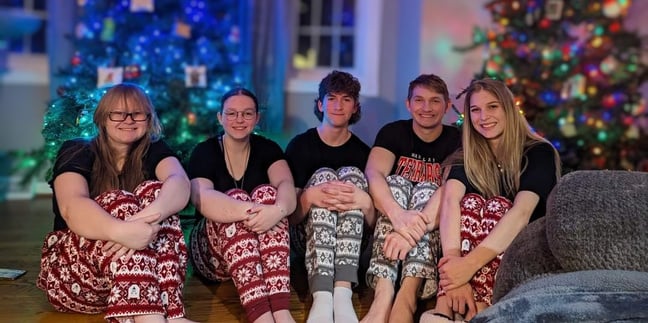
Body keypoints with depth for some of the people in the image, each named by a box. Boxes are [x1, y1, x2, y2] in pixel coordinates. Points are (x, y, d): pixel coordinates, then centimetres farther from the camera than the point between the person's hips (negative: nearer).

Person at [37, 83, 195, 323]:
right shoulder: (76, 152, -2)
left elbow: (180, 183, -19)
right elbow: (71, 206, -24)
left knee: (153, 191, -20)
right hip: (72, 268, -2)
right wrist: (121, 231, -45)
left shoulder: (154, 151, 5)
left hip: (141, 270, 2)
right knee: (118, 201, -27)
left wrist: (152, 214, -42)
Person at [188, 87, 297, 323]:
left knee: (266, 192, -26)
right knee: (236, 197, -30)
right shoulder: (204, 152, -5)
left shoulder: (267, 149, 1)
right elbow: (203, 198, -27)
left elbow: (286, 185, -20)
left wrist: (278, 209, -44)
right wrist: (251, 211, -44)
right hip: (212, 251, -2)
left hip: (262, 248, 2)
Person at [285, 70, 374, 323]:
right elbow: (290, 215, -6)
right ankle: (322, 297, -44)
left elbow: (373, 223, -1)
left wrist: (366, 202, -25)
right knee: (323, 176, -24)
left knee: (352, 175, -21)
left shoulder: (362, 151, 2)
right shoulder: (300, 145, 0)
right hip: (306, 238, -1)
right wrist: (308, 197, -29)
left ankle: (343, 292, -40)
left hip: (351, 241, 1)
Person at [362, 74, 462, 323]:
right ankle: (384, 292, -49)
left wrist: (415, 227, -44)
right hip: (389, 223, 1)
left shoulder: (456, 141, -3)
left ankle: (408, 292, -50)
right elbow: (374, 174, -21)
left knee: (426, 189, -26)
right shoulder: (393, 132, 0)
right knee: (396, 182, -26)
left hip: (434, 228, 0)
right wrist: (398, 214, -44)